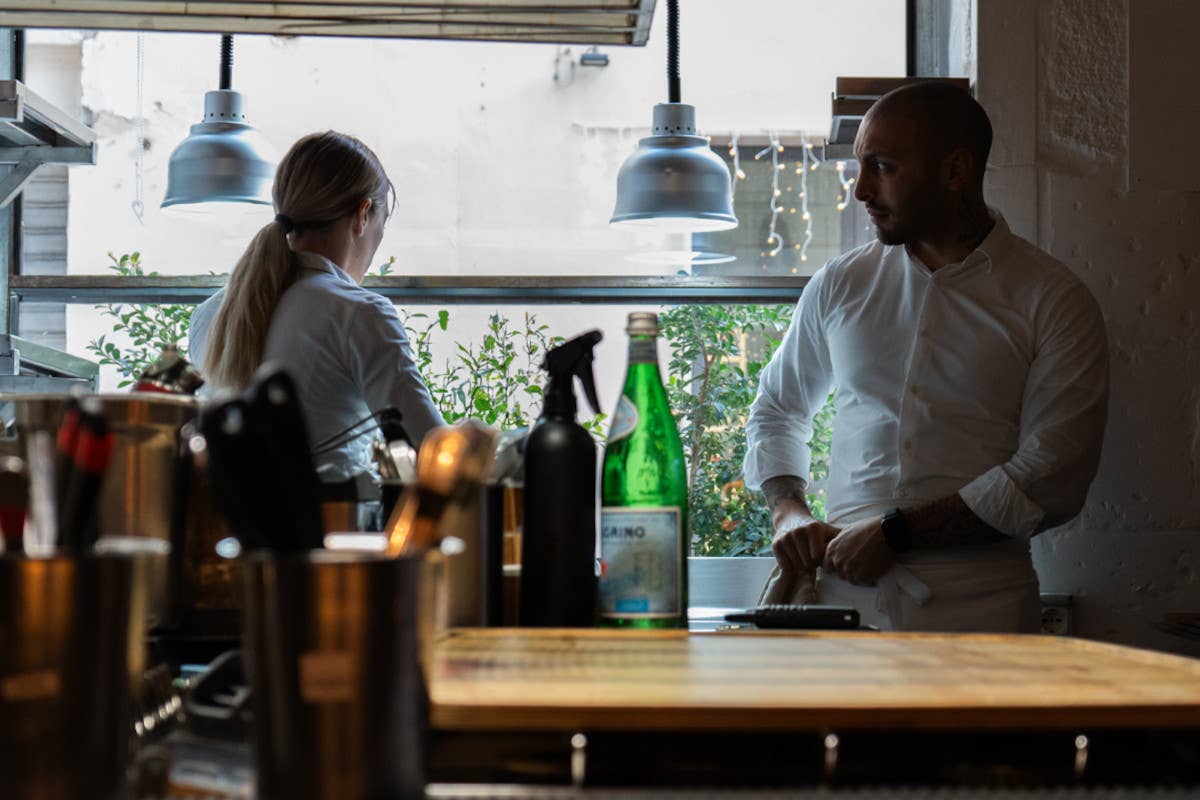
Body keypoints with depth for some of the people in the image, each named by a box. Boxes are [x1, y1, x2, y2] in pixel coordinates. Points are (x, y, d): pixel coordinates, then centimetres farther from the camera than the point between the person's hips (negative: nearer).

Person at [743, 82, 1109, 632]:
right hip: (844, 594, 3)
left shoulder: (1055, 302, 1)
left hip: (977, 607, -3)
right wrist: (787, 511, 6)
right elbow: (776, 410, 26)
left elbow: (1051, 479, -6)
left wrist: (896, 532, -10)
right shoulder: (839, 284, 13)